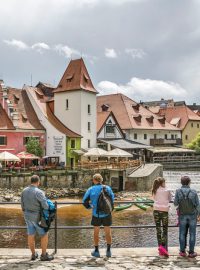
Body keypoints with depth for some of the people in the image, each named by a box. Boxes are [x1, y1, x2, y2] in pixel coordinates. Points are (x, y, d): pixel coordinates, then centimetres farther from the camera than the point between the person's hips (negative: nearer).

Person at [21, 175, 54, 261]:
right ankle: (44, 255, 12)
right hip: (37, 217, -6)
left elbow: (23, 205, 7)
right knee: (44, 235, 8)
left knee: (31, 235, 13)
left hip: (27, 215, 6)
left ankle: (33, 254, 24)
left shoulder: (24, 191, -2)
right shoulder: (38, 192, -23)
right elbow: (45, 205, -27)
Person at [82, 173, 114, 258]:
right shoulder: (107, 188, -4)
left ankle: (96, 251, 22)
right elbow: (112, 200, 2)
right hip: (106, 214, 1)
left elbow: (84, 201, -4)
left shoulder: (91, 190, -7)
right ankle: (108, 251, 18)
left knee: (96, 232, 15)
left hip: (96, 214, -1)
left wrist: (89, 206, 15)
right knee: (108, 232, 14)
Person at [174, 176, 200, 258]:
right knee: (192, 234, 8)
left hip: (182, 215, 1)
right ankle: (191, 252, 12)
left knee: (182, 234, 11)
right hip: (192, 215, -1)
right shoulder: (193, 192, -13)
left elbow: (175, 203, -7)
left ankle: (182, 251, 16)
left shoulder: (178, 191, -12)